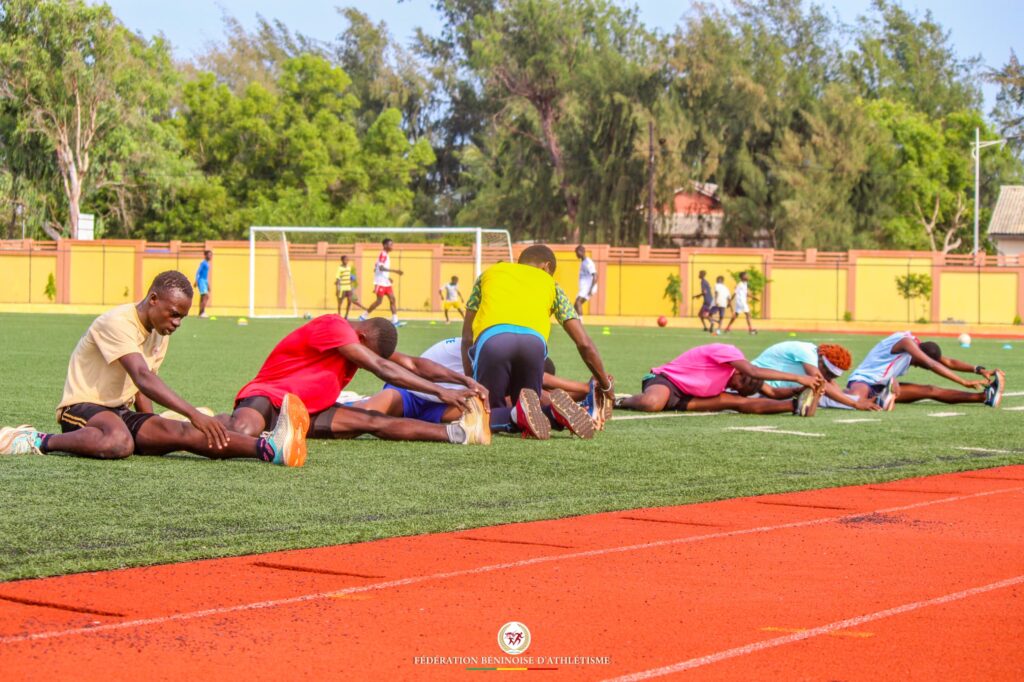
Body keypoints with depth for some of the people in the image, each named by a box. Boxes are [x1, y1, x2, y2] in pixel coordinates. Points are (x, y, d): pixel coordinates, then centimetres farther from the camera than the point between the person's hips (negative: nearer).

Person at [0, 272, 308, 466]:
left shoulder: (160, 334, 13)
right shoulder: (118, 323, -17)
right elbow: (144, 379, -30)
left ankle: (270, 448, -45)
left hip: (121, 412, 7)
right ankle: (40, 441, -25)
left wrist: (152, 431, -3)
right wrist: (194, 414, -40)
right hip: (83, 408, -7)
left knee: (182, 432, -22)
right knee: (118, 443, -44)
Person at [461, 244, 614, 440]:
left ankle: (519, 414, -20)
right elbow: (584, 343, 26)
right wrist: (606, 385, 38)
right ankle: (555, 413, -12)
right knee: (527, 414, 22)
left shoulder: (490, 273, 36)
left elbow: (467, 338, 31)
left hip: (491, 338, -1)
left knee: (488, 414, 14)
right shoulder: (550, 285, 33)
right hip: (534, 341, 1)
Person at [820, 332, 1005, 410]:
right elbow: (932, 365, -31)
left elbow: (949, 362, 13)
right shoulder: (906, 341, -21)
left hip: (882, 386, 10)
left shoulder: (918, 347, 10)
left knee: (930, 391, 0)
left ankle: (984, 396, -5)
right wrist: (964, 382, -34)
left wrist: (979, 370, 1)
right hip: (863, 380, -10)